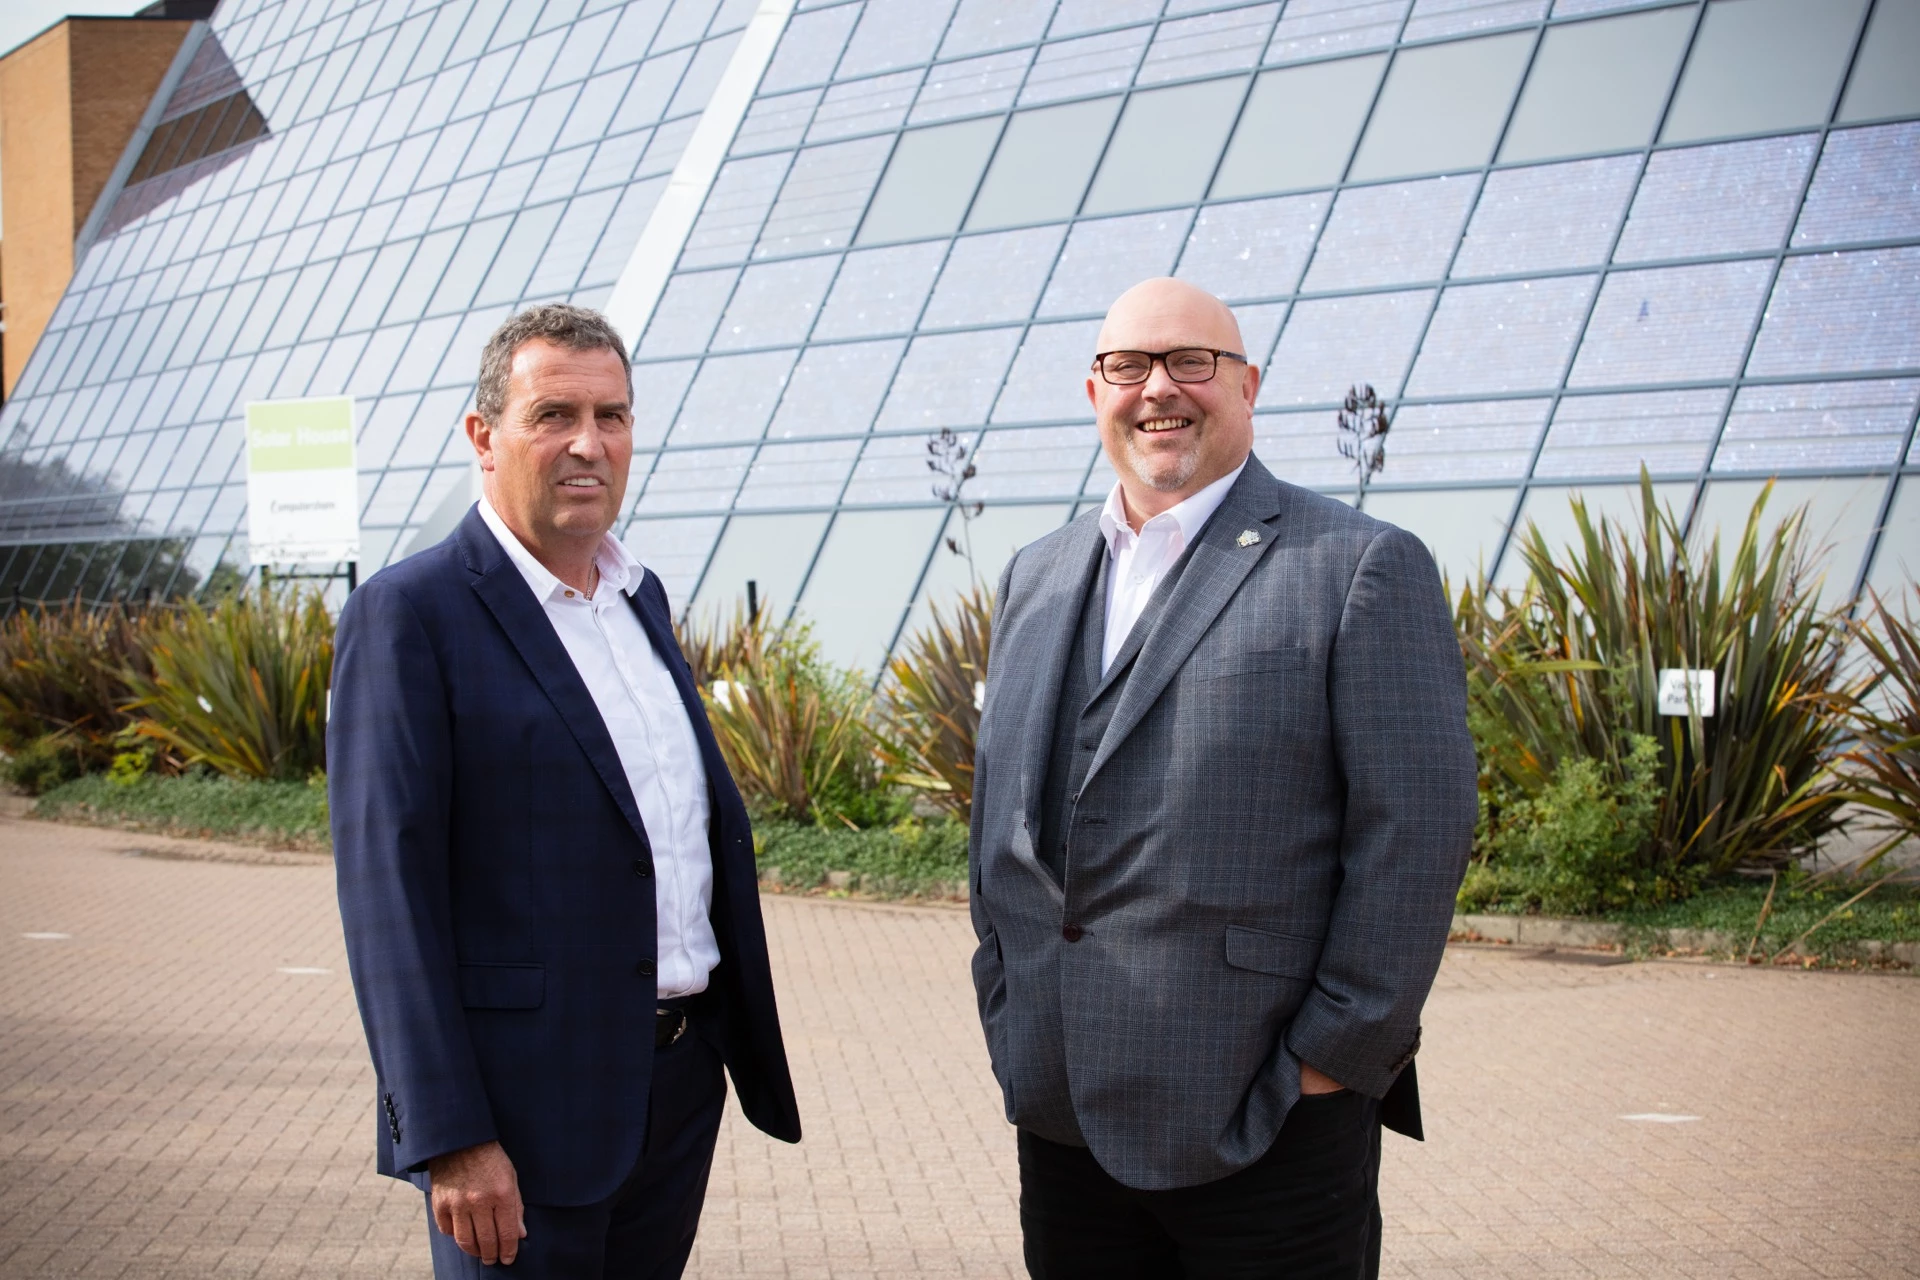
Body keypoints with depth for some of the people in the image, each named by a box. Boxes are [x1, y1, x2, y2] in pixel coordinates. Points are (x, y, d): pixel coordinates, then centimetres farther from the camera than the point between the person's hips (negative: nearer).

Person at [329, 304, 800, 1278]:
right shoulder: (410, 615, -11)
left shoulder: (640, 596, 12)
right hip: (531, 1112, -7)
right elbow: (388, 894, -15)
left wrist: (742, 1046, 14)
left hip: (683, 1078, 7)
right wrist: (450, 1140, -19)